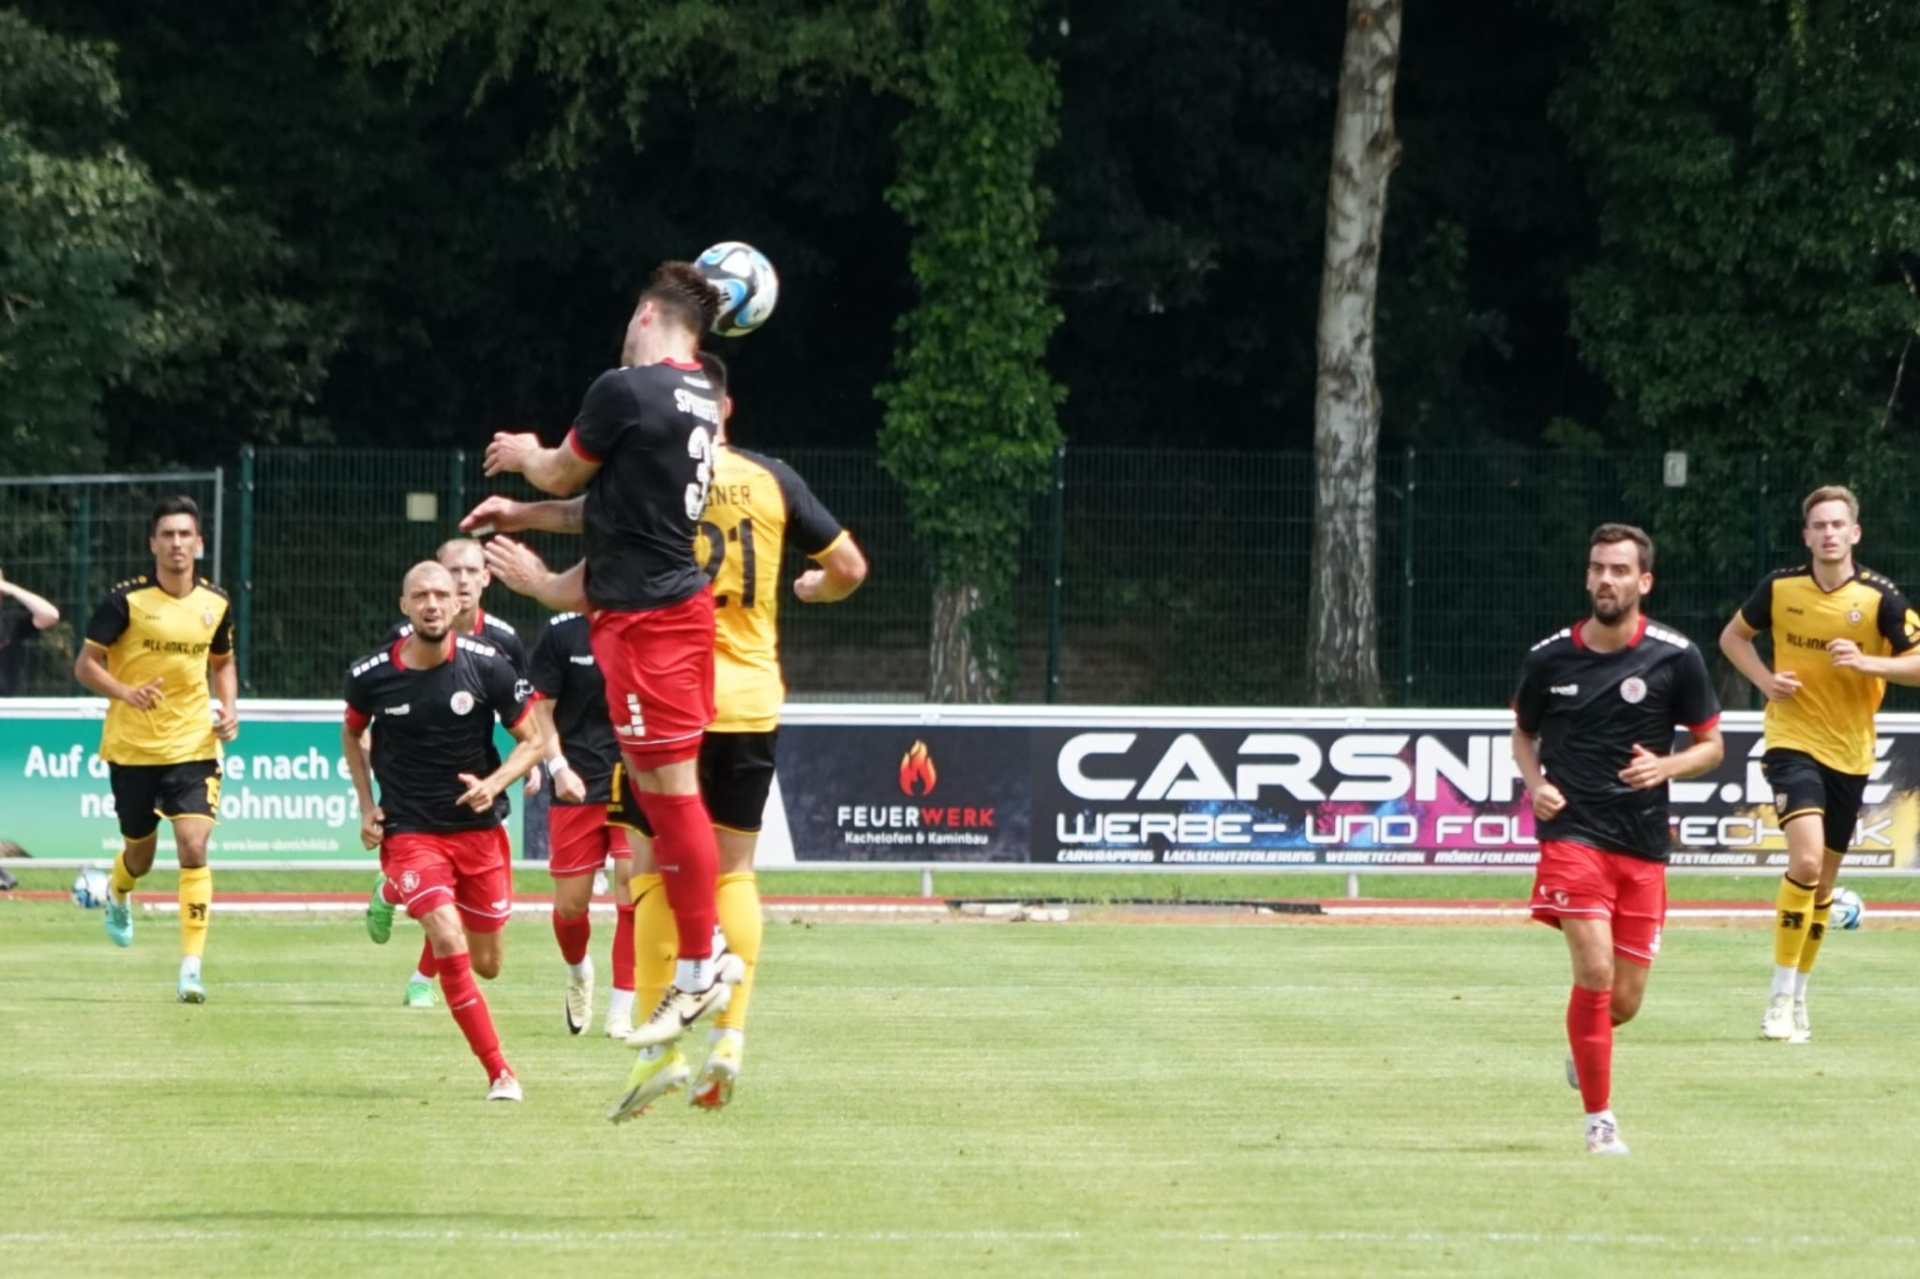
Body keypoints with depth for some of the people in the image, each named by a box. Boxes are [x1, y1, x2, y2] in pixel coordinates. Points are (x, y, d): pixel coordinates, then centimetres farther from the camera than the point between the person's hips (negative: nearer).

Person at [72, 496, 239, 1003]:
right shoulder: (126, 600, -11)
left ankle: (192, 965, -13)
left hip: (193, 747, 1)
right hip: (132, 748, -1)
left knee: (193, 846, -16)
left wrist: (229, 707, 1)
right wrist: (125, 692, -25)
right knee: (141, 854, 13)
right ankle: (118, 894, 51)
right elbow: (85, 664, -7)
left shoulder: (215, 604, 1)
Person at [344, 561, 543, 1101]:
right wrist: (367, 805, 6)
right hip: (409, 831, -2)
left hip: (478, 828, 2)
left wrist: (493, 784, -18)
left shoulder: (486, 666, -10)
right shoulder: (371, 676, -7)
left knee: (486, 964, 11)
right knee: (451, 947, -21)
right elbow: (352, 732, 15)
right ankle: (499, 1072, -11)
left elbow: (532, 740, 0)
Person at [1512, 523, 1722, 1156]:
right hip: (1572, 832, -1)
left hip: (1643, 844, 1)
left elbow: (1711, 745, 7)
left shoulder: (1676, 657, -2)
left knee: (1624, 999, 4)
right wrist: (1536, 784, -3)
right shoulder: (1549, 657, 1)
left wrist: (1664, 767, -14)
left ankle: (1583, 1048, 42)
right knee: (1595, 971, -18)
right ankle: (1600, 1119, -6)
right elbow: (1523, 734, 17)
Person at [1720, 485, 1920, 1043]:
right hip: (1793, 741, -2)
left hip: (1849, 753, 2)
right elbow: (1733, 636, 13)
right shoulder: (1780, 588, -4)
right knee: (1805, 860, -23)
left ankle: (1797, 998, 28)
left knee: (1822, 882, 11)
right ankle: (1781, 995, -15)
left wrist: (1864, 662, -22)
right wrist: (1765, 679, -5)